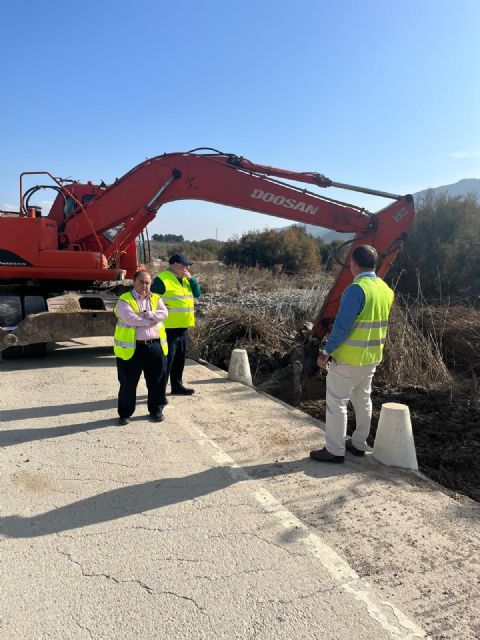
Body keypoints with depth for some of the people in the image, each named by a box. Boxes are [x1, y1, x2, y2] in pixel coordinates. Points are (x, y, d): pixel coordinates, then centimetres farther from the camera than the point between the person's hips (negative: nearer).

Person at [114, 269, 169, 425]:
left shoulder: (155, 298, 11)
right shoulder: (125, 300, -3)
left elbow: (164, 313, -6)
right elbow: (130, 318, -20)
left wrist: (146, 314, -18)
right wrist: (152, 320, -14)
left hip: (155, 346, 4)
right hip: (132, 348, -3)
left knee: (157, 380, 11)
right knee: (128, 383, 6)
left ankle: (156, 409, 29)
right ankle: (125, 413, 21)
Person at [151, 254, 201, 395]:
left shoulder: (185, 279, 14)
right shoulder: (162, 279, -12)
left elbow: (198, 293, 9)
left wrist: (191, 278, -1)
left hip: (183, 327, 8)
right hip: (168, 328, -8)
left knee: (180, 358, 16)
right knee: (166, 358, -6)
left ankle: (177, 386, 29)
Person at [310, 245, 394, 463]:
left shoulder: (356, 289, -22)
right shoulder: (386, 290, 5)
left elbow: (342, 326, -23)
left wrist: (326, 352, -14)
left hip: (349, 359, -8)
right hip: (372, 357, 8)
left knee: (336, 402, 2)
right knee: (363, 400, 19)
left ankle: (335, 451, 9)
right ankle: (359, 444, 32)